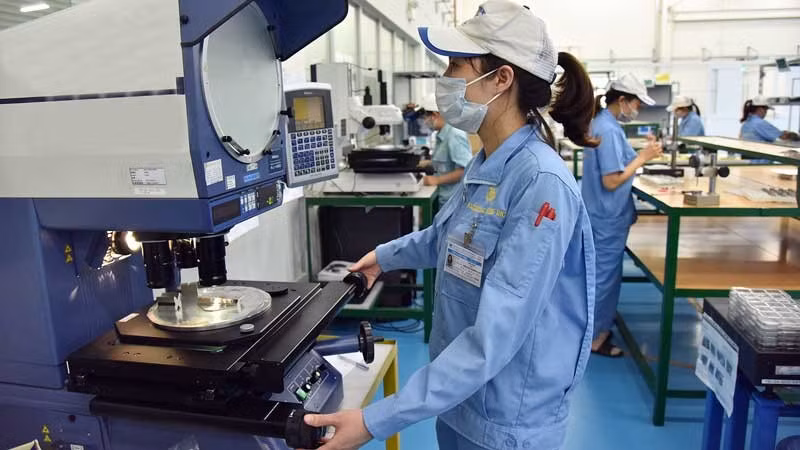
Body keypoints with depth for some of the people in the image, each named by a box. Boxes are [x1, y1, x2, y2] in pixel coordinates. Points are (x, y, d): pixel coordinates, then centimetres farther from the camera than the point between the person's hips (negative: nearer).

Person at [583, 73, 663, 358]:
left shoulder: (602, 123, 9)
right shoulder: (609, 130, -22)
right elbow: (611, 180, -24)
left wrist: (640, 153, 8)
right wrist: (642, 158, -18)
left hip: (603, 214, 10)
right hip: (609, 217, -10)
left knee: (601, 274, 19)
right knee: (605, 276, 1)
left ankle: (596, 326, 33)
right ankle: (595, 337, 14)